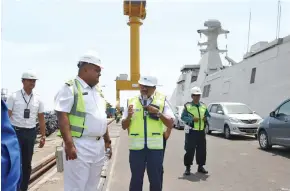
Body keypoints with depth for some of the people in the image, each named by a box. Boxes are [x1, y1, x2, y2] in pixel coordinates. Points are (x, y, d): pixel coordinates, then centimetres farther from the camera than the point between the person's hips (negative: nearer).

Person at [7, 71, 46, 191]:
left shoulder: (38, 99, 5)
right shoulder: (14, 97, -4)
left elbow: (41, 119, 9)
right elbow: (6, 116, -6)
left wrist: (43, 136, 7)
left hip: (30, 133, 3)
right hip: (16, 132, -3)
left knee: (27, 164, 12)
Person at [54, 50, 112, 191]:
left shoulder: (97, 91, 17)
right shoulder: (70, 88, -8)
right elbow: (62, 116, -15)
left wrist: (107, 141, 21)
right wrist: (69, 144, -22)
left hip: (99, 145, 8)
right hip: (79, 146, -7)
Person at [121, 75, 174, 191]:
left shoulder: (161, 101, 4)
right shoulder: (131, 102, 6)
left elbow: (170, 124, 0)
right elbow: (124, 126, 8)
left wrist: (158, 113, -13)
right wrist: (129, 116, -12)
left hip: (155, 147, 0)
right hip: (136, 146, 1)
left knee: (156, 179, 9)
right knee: (136, 178, 8)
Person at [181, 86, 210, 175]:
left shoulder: (203, 106, 12)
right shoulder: (187, 106, -3)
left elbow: (208, 116, 17)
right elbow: (183, 117, -6)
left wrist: (206, 118, -6)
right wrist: (192, 119, -20)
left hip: (201, 131, 5)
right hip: (191, 131, -5)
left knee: (202, 149, 8)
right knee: (190, 150, -3)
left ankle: (200, 166, 22)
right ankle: (188, 167, 7)